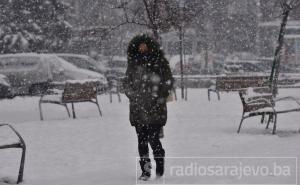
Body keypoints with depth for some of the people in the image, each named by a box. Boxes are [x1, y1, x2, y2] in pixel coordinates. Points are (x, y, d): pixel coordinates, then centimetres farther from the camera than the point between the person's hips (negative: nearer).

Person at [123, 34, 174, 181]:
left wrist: (160, 98, -4)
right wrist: (133, 96, 1)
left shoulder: (160, 62, 1)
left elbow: (168, 82, 4)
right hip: (138, 109, 3)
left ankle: (160, 167, 14)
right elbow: (127, 82, 15)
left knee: (153, 138, -8)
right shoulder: (133, 63, 9)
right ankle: (145, 170, 12)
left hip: (156, 109, -3)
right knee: (142, 140, 3)